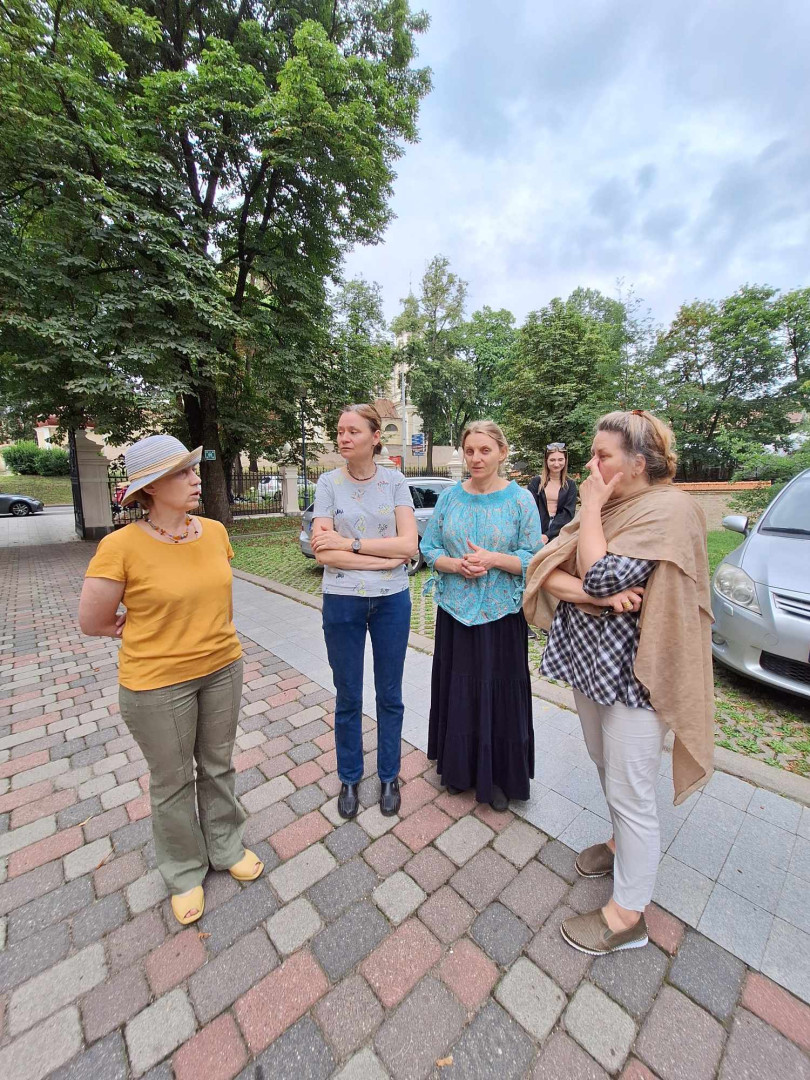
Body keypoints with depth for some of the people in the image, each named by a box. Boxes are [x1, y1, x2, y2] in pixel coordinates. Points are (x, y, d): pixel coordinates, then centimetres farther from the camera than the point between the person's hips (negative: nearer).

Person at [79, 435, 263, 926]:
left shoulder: (214, 531, -5)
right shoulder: (121, 546, -19)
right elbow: (92, 622, -8)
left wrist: (217, 635, 12)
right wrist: (159, 630, -3)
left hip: (222, 670, 4)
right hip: (157, 683, -3)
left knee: (218, 765, 23)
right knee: (173, 782, 19)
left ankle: (227, 847, 48)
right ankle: (185, 872, 46)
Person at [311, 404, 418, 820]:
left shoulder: (395, 481, -2)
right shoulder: (329, 483, -4)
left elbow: (409, 545, -12)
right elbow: (323, 552, -13)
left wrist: (350, 542, -17)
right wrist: (385, 556, -17)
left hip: (392, 600, 1)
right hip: (342, 602, 0)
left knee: (389, 695, 15)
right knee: (348, 697, 15)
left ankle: (389, 777, 39)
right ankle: (349, 778, 39)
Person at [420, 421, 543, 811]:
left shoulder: (520, 499, -4)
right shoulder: (449, 497, 3)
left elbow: (533, 559, -5)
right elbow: (429, 548, 3)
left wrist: (493, 559, -21)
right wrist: (456, 565, -15)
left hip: (501, 614, -2)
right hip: (455, 610, 3)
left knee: (499, 691, 8)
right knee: (456, 688, 13)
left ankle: (498, 776, 32)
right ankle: (458, 767, 38)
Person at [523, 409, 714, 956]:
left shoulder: (670, 508, -17)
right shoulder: (603, 507, 6)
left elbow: (600, 577, -27)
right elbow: (546, 571, -3)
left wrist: (592, 505, -17)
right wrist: (595, 594, -20)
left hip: (634, 671, -7)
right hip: (591, 658, 8)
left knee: (630, 792, 8)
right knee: (606, 768, 26)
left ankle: (627, 915, 30)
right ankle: (623, 844, 52)